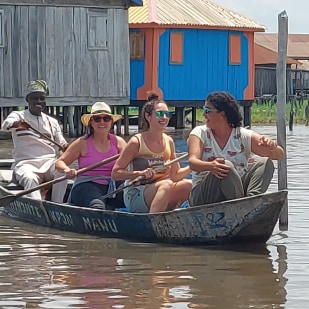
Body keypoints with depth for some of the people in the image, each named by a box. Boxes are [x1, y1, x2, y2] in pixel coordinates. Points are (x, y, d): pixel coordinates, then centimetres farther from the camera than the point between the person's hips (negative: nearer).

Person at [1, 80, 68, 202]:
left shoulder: (52, 122, 21)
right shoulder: (18, 115, 8)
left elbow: (62, 143, 18)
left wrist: (64, 146, -9)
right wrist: (17, 123, -39)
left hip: (49, 162, 3)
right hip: (25, 163, -3)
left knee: (62, 171, -31)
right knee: (30, 179, -37)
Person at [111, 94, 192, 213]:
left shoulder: (169, 141, 8)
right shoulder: (137, 142, -9)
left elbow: (175, 175, 11)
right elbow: (115, 173, -9)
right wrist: (140, 173, -23)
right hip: (135, 197, -6)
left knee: (189, 185, -14)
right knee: (166, 185, -33)